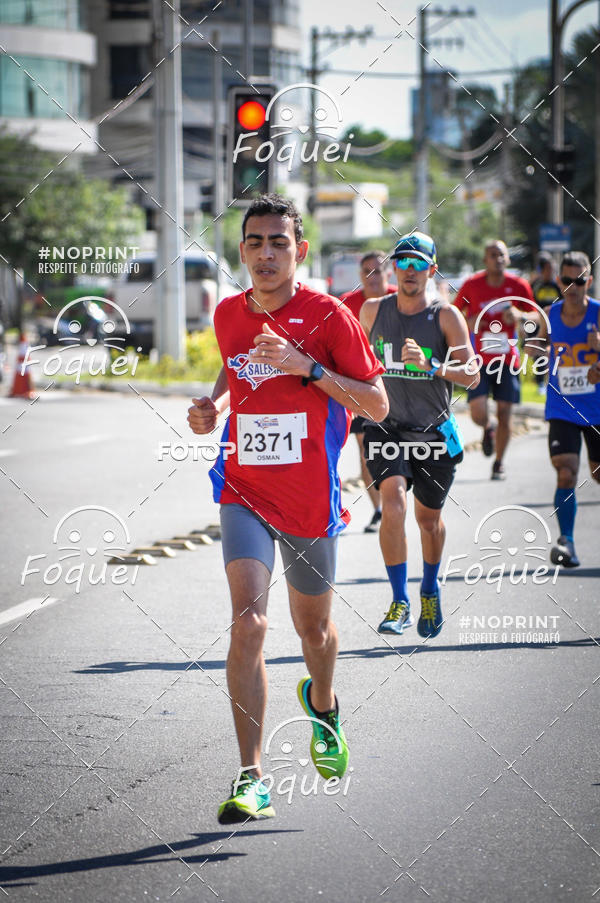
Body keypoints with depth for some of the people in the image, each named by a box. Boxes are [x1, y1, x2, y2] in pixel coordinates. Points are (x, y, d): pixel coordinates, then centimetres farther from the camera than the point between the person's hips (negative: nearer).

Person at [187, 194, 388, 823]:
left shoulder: (327, 316, -8)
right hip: (244, 491, 1)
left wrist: (308, 368, -21)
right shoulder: (228, 315, 4)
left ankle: (322, 706, 52)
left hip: (311, 498, -1)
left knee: (313, 627, 16)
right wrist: (214, 406, 4)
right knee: (248, 619, -18)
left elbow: (377, 405, -9)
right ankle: (250, 778, -18)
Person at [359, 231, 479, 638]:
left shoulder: (446, 316, -7)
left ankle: (430, 589, 41)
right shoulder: (373, 311, 1)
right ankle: (400, 603, -17)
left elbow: (472, 375, -17)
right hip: (387, 429, 0)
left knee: (429, 519, 13)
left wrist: (431, 366, -32)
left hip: (434, 433, 0)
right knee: (393, 503, -23)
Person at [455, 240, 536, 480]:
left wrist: (519, 315, -13)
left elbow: (535, 318, 9)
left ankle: (499, 464, 18)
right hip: (479, 359, -1)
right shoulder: (471, 285, -3)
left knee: (504, 414, 0)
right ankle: (487, 430, 24)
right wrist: (468, 323, -12)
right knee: (478, 413, -14)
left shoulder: (519, 286, -1)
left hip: (508, 360, 1)